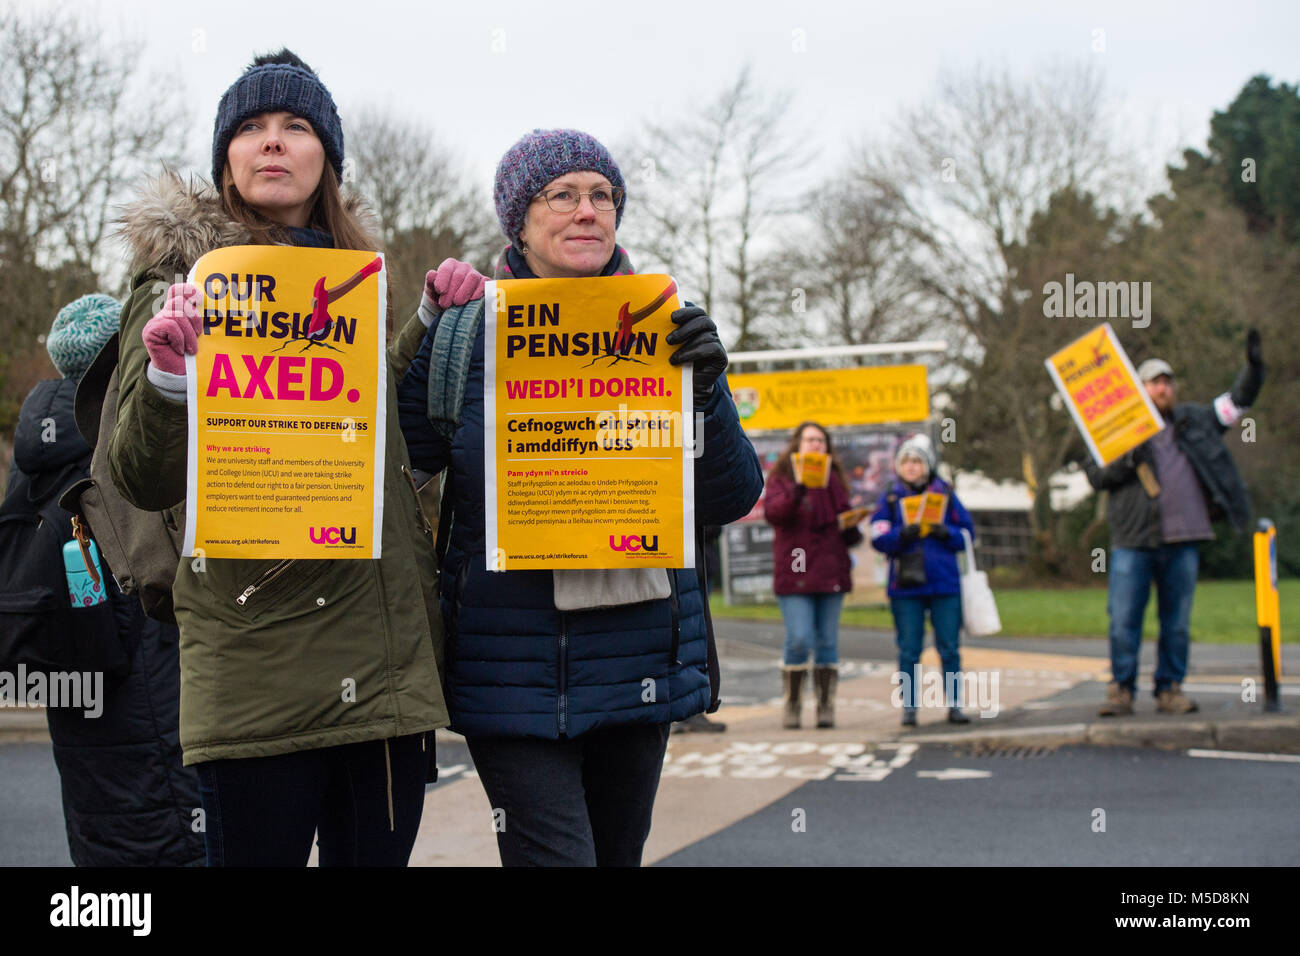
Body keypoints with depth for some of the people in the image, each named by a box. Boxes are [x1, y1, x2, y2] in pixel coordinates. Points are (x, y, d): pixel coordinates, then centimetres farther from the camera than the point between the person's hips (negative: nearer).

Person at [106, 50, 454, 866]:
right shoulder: (183, 278, 0)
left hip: (389, 663, 5)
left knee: (377, 853, 9)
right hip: (259, 668, -5)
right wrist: (168, 379, -25)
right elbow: (146, 483, -6)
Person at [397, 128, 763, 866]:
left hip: (642, 659, 4)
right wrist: (433, 330, -16)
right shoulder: (470, 331, -2)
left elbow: (733, 499, 2)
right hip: (514, 663, -3)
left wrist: (708, 387, -15)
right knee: (557, 855, -13)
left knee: (619, 852, 17)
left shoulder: (663, 331, 4)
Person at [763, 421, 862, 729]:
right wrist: (796, 494, -31)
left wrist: (852, 532, 1)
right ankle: (792, 706, 3)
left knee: (828, 642, 4)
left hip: (830, 571, 4)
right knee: (798, 640, -10)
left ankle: (826, 707, 10)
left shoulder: (834, 479, 15)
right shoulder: (781, 477, 4)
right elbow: (771, 512, -14)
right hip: (794, 572, -4)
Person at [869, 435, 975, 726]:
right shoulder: (890, 498, 6)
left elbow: (967, 533, 8)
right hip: (905, 587, -1)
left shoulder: (945, 494, 8)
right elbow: (879, 538, -3)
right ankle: (909, 707, 7)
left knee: (949, 648, 3)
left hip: (944, 584, 1)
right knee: (909, 650, 2)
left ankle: (954, 705, 10)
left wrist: (946, 533, -11)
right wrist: (902, 534, -20)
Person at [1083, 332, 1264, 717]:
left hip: (1183, 541, 3)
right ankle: (1121, 690, 6)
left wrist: (1253, 367, 4)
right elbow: (1095, 475, 0)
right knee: (1123, 621, -4)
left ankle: (1171, 689, 16)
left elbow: (1238, 400, 18)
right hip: (1134, 541, -3)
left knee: (1177, 622, 7)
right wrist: (1127, 460, -16)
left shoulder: (1193, 420, 15)